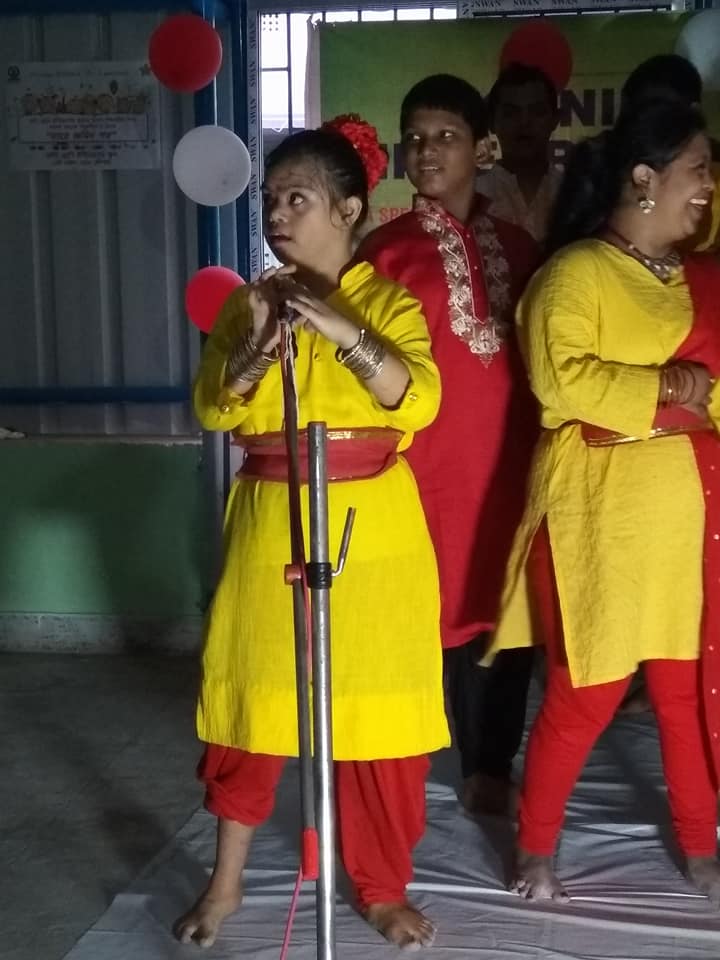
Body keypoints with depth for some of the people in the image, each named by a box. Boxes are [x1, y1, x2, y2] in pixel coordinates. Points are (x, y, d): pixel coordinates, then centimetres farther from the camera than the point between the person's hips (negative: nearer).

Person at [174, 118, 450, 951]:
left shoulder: (388, 301, -1)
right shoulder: (246, 303, 7)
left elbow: (417, 402, -16)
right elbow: (212, 410, -1)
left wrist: (340, 329, -28)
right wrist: (256, 345, -19)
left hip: (370, 530, -2)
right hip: (271, 525, 2)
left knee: (375, 698, 4)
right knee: (251, 690, 7)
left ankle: (382, 888, 22)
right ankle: (225, 879, 23)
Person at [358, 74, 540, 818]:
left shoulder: (517, 247, 10)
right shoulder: (386, 248, 0)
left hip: (507, 459, 3)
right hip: (426, 458, -3)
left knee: (502, 610, 8)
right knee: (437, 609, 2)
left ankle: (491, 766, 22)